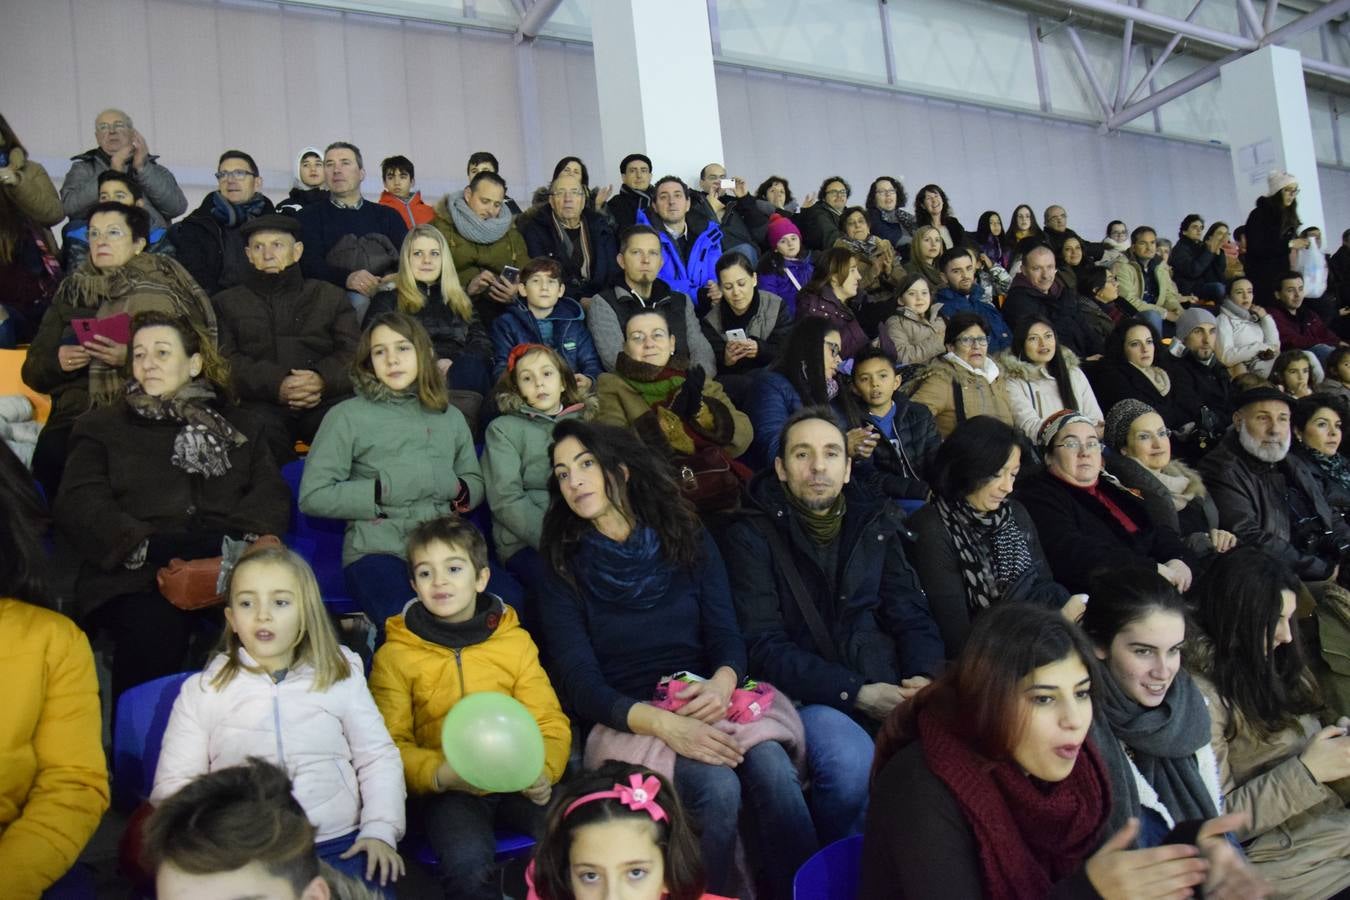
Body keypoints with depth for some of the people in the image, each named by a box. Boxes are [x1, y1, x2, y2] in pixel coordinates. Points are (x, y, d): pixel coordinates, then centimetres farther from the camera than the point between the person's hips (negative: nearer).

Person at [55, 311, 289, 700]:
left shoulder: (235, 426, 24)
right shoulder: (101, 427, 21)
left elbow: (272, 495, 12)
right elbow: (79, 506, 6)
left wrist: (236, 543, -10)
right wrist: (151, 548, -13)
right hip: (137, 579, 0)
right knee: (153, 628, -34)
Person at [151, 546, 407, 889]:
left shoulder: (341, 677, 8)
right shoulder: (202, 690, 7)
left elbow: (378, 758, 9)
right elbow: (173, 784, 6)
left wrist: (380, 830, -4)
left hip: (338, 845, 1)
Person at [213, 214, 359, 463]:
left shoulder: (330, 295, 25)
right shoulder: (227, 302, 24)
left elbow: (355, 352, 9)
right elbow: (223, 361, 7)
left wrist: (323, 380, -14)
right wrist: (275, 386, -13)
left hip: (325, 400, 0)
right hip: (261, 403, 0)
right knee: (262, 428, -36)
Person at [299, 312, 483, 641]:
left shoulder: (450, 417, 20)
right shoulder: (348, 415, 7)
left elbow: (476, 484, 22)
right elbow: (312, 496, 1)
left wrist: (456, 489, -1)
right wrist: (382, 491, -7)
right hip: (377, 550, -4)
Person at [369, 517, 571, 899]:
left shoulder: (516, 641, 9)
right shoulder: (395, 656, 5)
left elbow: (550, 722, 9)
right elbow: (390, 743, 2)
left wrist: (544, 771, -13)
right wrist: (440, 775, -17)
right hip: (450, 792, -2)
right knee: (470, 869, -32)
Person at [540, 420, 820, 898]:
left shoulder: (689, 541, 9)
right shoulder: (568, 570, 3)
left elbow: (727, 636, 5)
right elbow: (582, 686, -6)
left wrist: (723, 681, -21)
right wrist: (663, 723, -24)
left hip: (707, 703, 2)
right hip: (628, 722, -2)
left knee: (774, 770, -28)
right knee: (718, 788, -30)